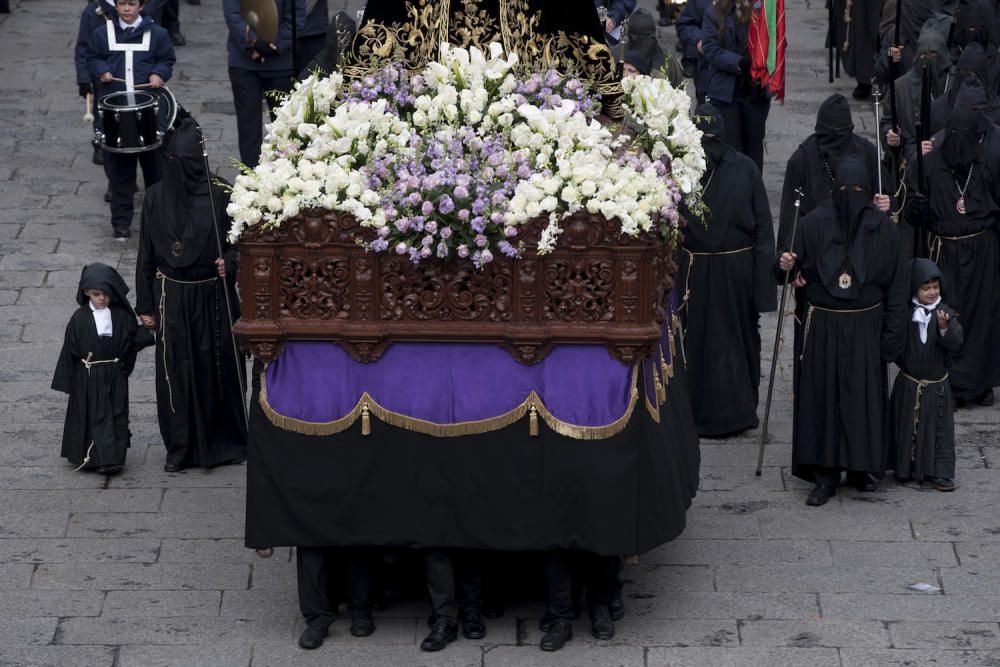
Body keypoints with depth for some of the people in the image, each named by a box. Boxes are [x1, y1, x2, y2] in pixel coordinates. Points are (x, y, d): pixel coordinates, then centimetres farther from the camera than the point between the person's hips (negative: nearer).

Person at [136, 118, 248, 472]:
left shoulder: (220, 194, -9)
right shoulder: (156, 197, -5)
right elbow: (146, 255, 1)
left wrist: (229, 263, -21)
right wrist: (146, 306, 2)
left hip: (214, 296, -1)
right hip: (173, 299, 1)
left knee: (219, 366, 8)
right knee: (176, 370, 6)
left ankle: (227, 439, 25)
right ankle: (180, 448, 18)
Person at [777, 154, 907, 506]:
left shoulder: (883, 227, -4)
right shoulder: (814, 223, -4)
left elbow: (895, 284, -1)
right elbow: (802, 273, 5)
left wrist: (892, 333, -4)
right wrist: (788, 266, -19)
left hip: (866, 325, 0)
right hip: (823, 323, 0)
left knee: (865, 395, 5)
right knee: (821, 395, 1)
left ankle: (863, 467, 20)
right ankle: (825, 474, 7)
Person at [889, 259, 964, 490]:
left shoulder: (945, 313, -5)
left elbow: (956, 343, -15)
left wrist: (945, 327, -31)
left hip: (936, 385, 0)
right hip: (908, 384, 0)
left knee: (939, 429, 2)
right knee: (906, 427, 9)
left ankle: (938, 472, 8)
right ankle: (906, 468, 22)